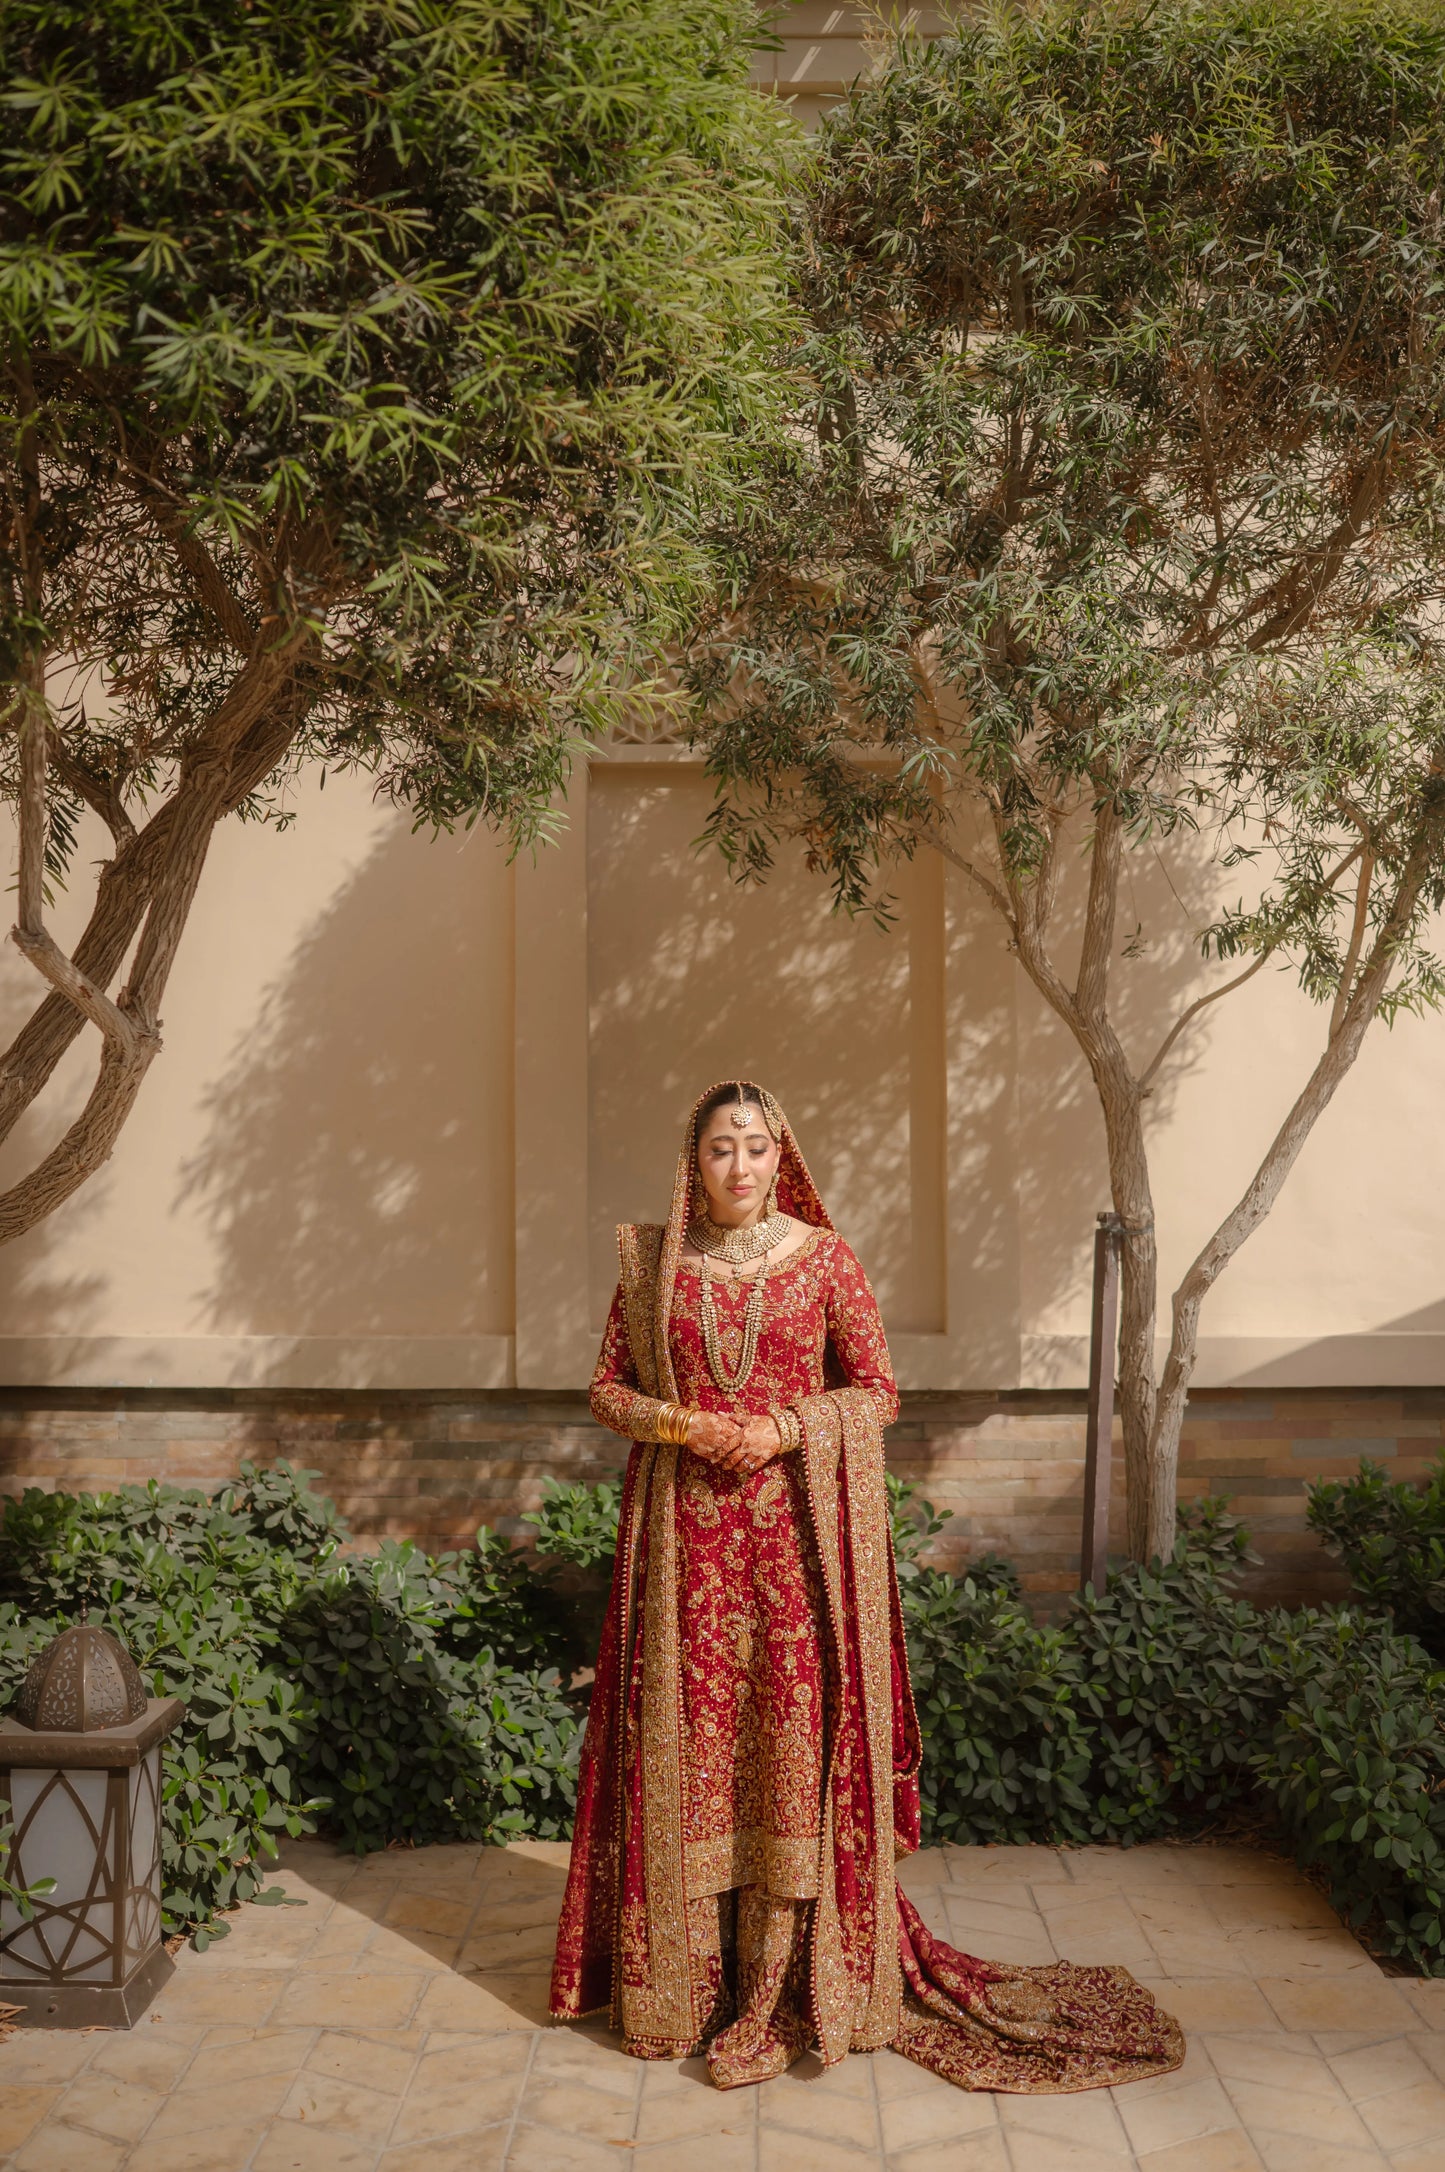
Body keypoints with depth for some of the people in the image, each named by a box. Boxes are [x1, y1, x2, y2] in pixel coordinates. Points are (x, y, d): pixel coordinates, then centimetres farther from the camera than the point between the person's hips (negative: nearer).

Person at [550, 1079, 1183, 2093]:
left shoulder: (824, 1257, 1)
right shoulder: (653, 1261, 5)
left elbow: (879, 1390, 2)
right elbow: (609, 1389, 8)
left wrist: (787, 1426, -13)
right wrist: (685, 1423, -10)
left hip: (797, 1527, -1)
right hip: (685, 1532, 1)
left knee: (797, 1729, -2)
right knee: (689, 1729, 4)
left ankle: (800, 1966, 9)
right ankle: (687, 1967, 18)